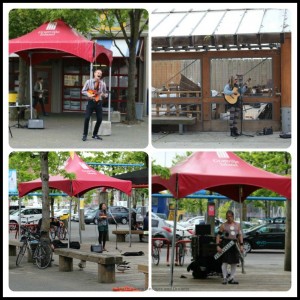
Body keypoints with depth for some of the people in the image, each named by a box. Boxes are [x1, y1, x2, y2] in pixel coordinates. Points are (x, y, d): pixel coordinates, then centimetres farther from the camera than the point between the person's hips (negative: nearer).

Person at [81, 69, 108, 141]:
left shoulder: (102, 83, 4)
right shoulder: (89, 82, -2)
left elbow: (106, 93, 11)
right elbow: (83, 91, 3)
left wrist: (104, 95, -12)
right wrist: (89, 95, -15)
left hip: (98, 102, 3)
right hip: (91, 102, -3)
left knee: (100, 119, 0)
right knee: (87, 118, -12)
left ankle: (95, 134, 18)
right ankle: (85, 135, -1)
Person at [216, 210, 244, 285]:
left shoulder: (237, 225, 12)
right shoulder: (223, 225, 1)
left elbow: (240, 235, 13)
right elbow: (218, 235, 0)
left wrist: (241, 245, 4)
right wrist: (218, 246, -10)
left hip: (234, 245, 4)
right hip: (225, 244, -4)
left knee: (235, 262, 6)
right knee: (225, 261, -8)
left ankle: (231, 278, 14)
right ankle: (225, 278, -3)